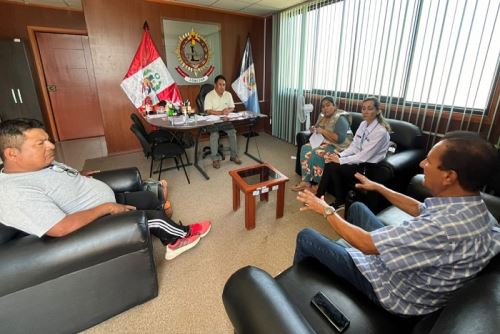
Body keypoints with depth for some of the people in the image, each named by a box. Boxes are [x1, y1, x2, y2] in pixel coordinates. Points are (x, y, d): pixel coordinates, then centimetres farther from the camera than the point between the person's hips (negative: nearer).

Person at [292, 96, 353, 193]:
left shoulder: (340, 119, -14)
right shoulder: (322, 116, 11)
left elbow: (340, 138, -25)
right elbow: (319, 132, 22)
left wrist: (323, 131, -24)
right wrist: (314, 129, -2)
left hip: (338, 146, -8)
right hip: (324, 142, 8)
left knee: (317, 153, -31)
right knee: (305, 148, -17)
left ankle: (317, 184, -16)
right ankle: (306, 181, -20)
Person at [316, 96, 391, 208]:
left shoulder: (380, 131, -20)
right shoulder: (363, 124, 4)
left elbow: (364, 156, -23)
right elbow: (353, 147, 5)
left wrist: (340, 160, -21)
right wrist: (339, 155, -12)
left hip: (368, 167, -7)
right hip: (358, 159, 7)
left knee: (333, 167, -22)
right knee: (330, 163, -15)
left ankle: (340, 202, -2)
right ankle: (319, 196, -7)